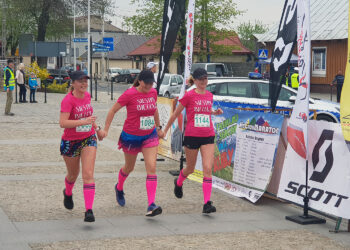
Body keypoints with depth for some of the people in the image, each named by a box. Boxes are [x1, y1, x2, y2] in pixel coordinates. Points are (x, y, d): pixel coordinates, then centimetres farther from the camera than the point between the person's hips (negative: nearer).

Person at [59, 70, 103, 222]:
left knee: (88, 174, -12)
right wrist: (84, 121, -37)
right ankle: (68, 193, 52)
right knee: (73, 174, 17)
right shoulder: (68, 100, -19)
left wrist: (96, 127, 24)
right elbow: (63, 123, -30)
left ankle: (89, 211, -17)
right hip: (70, 141, -3)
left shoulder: (87, 96, 1)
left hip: (89, 139, 3)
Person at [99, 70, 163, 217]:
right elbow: (113, 110, -8)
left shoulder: (153, 92, 0)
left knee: (151, 168, -12)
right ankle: (119, 188, 51)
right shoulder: (129, 94, -16)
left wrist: (158, 127, 26)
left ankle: (151, 205, -15)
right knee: (129, 167, 17)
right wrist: (106, 129, -9)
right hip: (131, 137, -3)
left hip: (150, 136, 3)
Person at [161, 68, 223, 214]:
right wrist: (165, 130, 7)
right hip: (191, 136, -3)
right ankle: (178, 183, 48)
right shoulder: (189, 96, -7)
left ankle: (207, 203, -10)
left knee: (208, 168, -11)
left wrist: (216, 112, 6)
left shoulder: (209, 95, 7)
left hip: (208, 137, 3)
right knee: (190, 168, 13)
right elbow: (176, 113, 2)